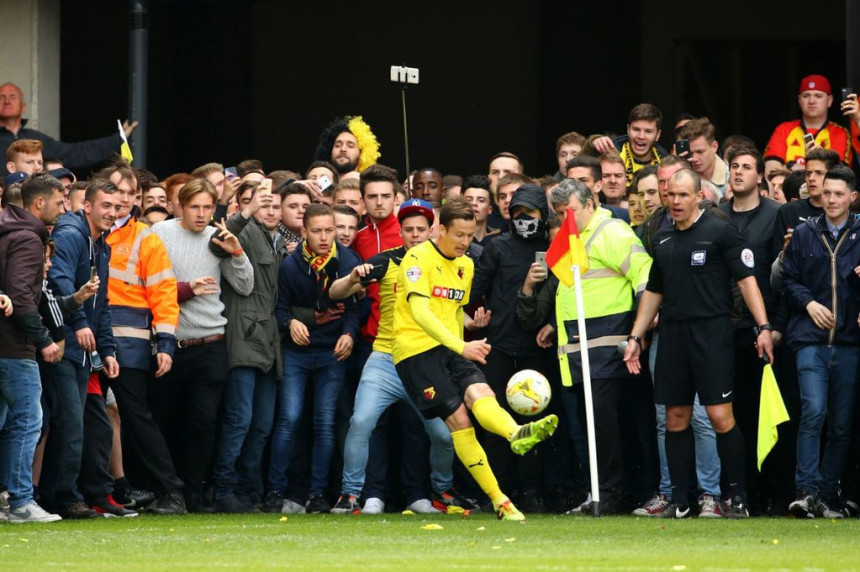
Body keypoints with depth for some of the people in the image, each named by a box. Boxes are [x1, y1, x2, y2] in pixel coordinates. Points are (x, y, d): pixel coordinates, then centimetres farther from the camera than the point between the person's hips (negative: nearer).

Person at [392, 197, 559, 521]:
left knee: (480, 394, -24)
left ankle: (517, 434, -51)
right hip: (416, 349, -6)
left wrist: (461, 349, 28)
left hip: (452, 348, 6)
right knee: (458, 419, -16)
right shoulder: (419, 258, -10)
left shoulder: (465, 266, 15)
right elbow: (419, 311, -22)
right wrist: (461, 347, -32)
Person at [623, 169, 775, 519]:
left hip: (711, 332, -6)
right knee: (676, 419, 6)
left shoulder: (720, 232, -4)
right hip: (672, 334, 6)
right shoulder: (662, 239, 14)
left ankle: (737, 498, -1)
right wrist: (635, 337, 18)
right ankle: (679, 501, 11)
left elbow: (746, 279, -7)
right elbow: (653, 292, 22)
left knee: (720, 416, -10)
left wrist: (763, 327, -15)